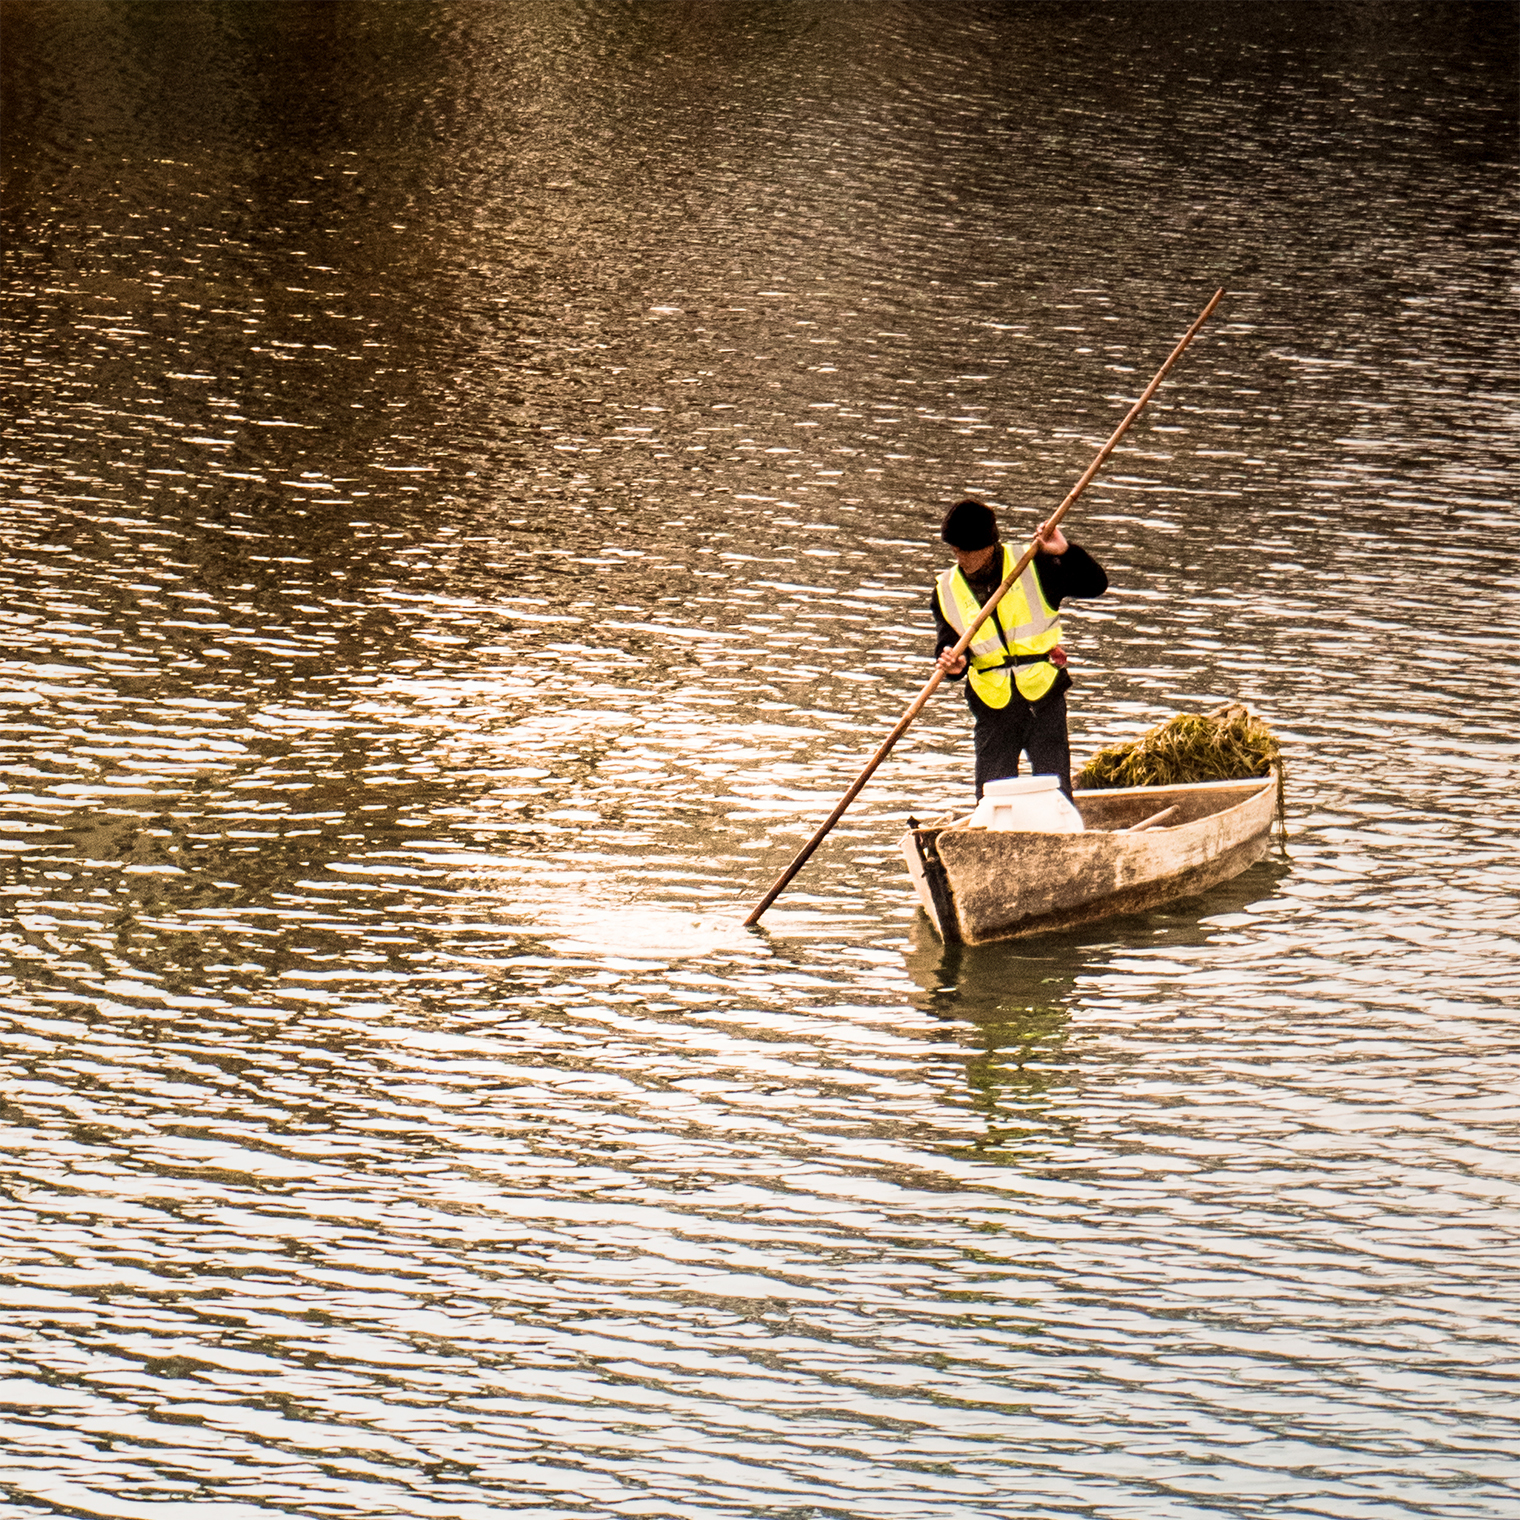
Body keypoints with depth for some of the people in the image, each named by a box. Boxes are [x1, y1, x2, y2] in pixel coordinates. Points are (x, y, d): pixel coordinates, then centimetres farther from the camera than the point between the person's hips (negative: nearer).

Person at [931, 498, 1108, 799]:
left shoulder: (1033, 567, -2)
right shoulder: (946, 590, 6)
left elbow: (1095, 585, -2)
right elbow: (948, 644, 6)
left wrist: (1065, 552, -18)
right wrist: (952, 664, -17)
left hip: (1043, 695, -2)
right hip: (993, 703, 3)